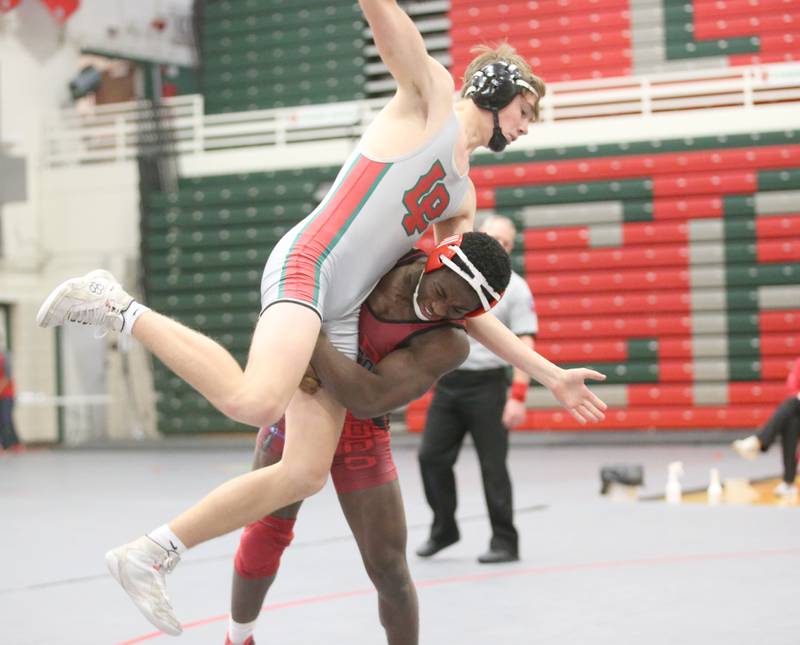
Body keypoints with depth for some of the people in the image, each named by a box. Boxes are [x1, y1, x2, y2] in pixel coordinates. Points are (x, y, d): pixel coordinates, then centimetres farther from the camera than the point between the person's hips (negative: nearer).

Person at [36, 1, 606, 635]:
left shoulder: (463, 197, 29)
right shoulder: (432, 95, 10)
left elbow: (470, 312, 29)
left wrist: (551, 375, 27)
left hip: (341, 316, 9)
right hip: (308, 264, -9)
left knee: (306, 473, -5)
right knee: (257, 402, -35)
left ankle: (149, 555, 4)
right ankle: (121, 307, -15)